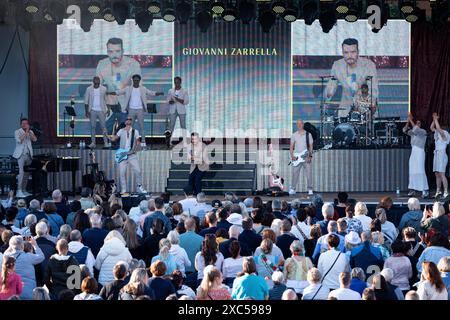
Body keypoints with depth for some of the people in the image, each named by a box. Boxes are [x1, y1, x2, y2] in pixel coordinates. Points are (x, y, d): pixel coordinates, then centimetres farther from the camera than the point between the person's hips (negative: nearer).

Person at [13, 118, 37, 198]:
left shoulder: (30, 132, 14)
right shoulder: (17, 132, 1)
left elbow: (35, 139, -3)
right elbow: (19, 140, -16)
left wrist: (29, 132, -11)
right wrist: (26, 132, -14)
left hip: (28, 155, 5)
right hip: (21, 155, -5)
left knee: (27, 173, 6)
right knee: (21, 172, -15)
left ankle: (24, 190, 15)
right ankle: (19, 191, -17)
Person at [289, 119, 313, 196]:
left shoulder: (308, 134, 4)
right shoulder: (294, 135, 8)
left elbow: (311, 146, 4)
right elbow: (291, 146, 9)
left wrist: (310, 156, -8)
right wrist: (292, 156, -4)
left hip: (306, 158, -1)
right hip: (297, 158, 1)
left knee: (309, 173, -4)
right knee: (295, 173, -3)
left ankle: (310, 190, 4)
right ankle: (292, 189, 3)